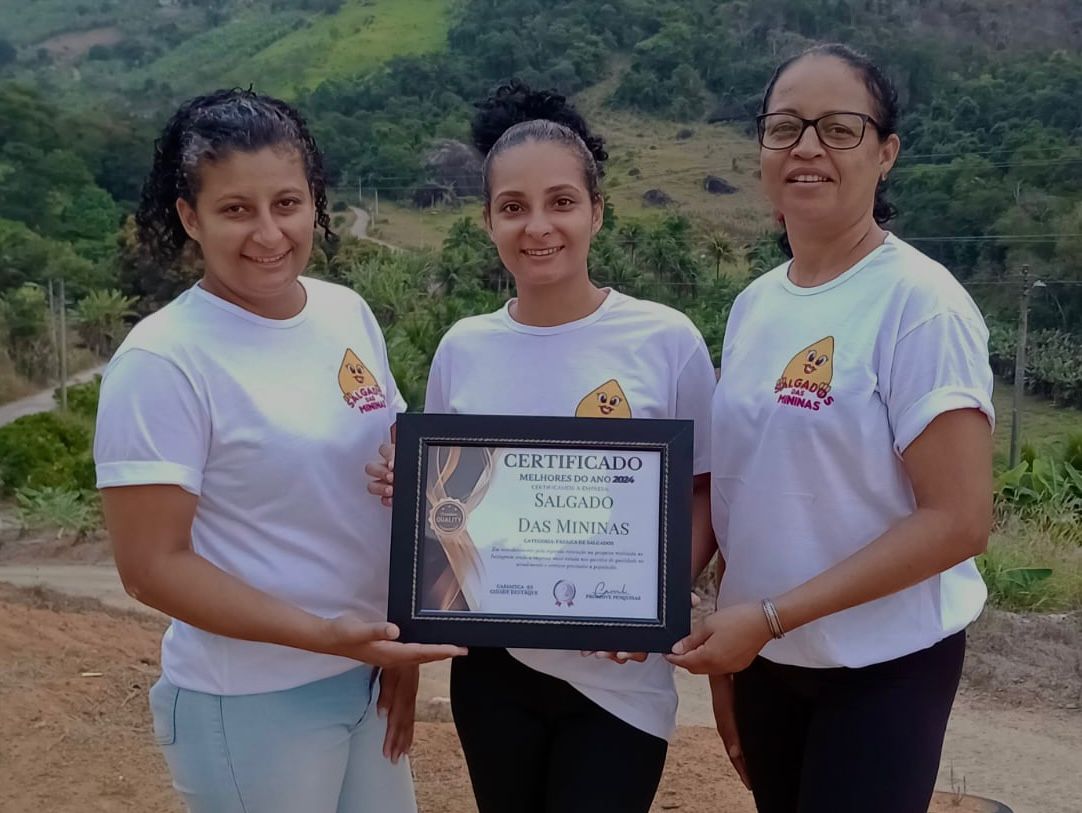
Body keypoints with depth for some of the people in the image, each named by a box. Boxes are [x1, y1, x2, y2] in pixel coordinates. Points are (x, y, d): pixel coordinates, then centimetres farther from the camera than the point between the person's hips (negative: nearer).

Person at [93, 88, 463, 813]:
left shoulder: (349, 314, 0)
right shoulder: (163, 360, -17)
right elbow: (152, 564, -16)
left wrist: (403, 640, 3)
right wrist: (328, 635, -22)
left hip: (370, 676, 6)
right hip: (250, 702, -5)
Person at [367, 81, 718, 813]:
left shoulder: (665, 340, -10)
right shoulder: (463, 349, -1)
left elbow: (707, 494, -3)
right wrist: (405, 491, -11)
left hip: (619, 674, -3)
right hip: (492, 667, 3)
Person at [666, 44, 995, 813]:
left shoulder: (919, 302, -15)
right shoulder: (753, 305, 3)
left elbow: (957, 519, -18)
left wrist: (771, 615, -20)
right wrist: (730, 645, 10)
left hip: (883, 668, -5)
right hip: (767, 659, 6)